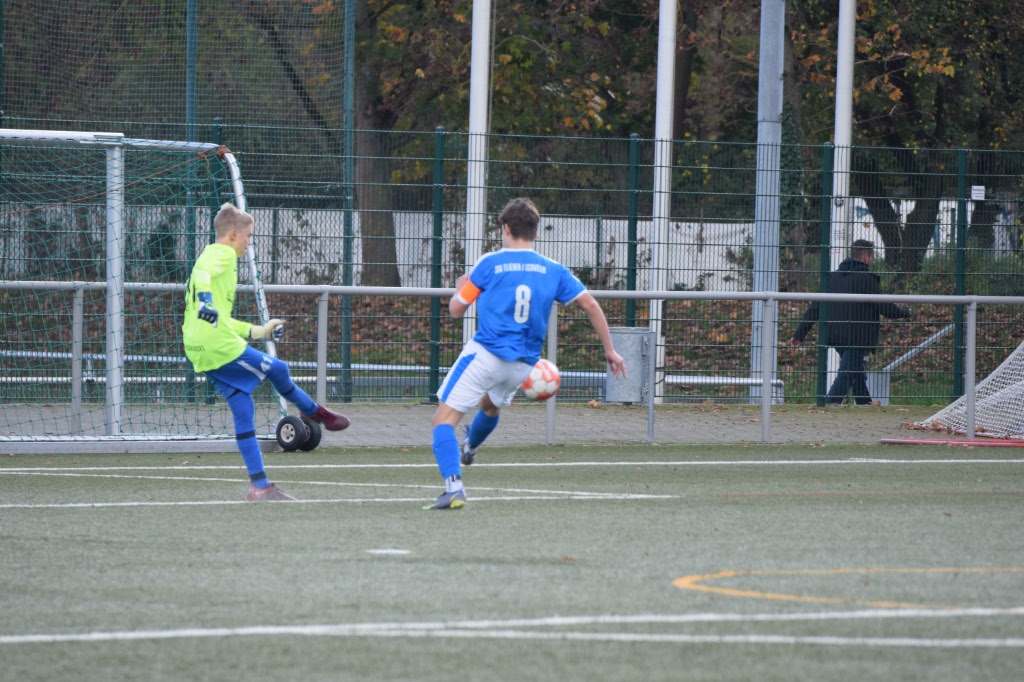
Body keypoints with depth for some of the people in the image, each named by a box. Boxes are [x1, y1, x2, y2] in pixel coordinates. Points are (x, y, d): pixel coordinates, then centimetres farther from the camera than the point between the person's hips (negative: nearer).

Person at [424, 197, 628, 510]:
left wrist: (460, 288, 24)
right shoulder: (553, 270, 6)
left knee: (443, 419, -7)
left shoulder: (490, 263, -3)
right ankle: (469, 446, 64)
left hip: (486, 353, -6)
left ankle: (454, 486, -27)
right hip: (524, 364, 6)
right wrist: (609, 350, 10)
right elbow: (590, 304, 3)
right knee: (491, 405, 37)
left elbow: (456, 310, 1)